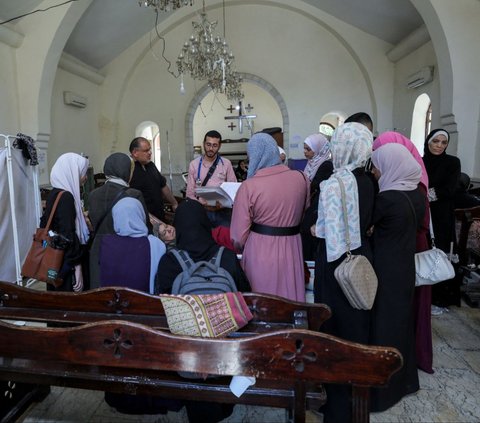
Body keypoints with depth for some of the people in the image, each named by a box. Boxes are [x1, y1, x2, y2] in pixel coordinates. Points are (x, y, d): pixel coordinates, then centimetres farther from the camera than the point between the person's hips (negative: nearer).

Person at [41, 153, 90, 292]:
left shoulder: (56, 193, 8)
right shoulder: (65, 197, -20)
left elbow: (46, 225, 18)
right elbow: (68, 235, -23)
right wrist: (77, 267, -21)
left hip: (58, 261, 10)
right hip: (67, 264, -10)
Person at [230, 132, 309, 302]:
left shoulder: (249, 186, -15)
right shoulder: (301, 178, -3)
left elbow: (239, 235, -11)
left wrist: (239, 247, 10)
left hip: (260, 254, -3)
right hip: (292, 251, 4)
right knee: (290, 302, 19)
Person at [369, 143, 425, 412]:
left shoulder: (388, 198, -23)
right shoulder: (418, 194, 2)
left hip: (386, 270, -8)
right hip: (406, 266, 8)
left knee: (384, 324, 6)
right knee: (402, 320, 21)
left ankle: (383, 388, 22)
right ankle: (405, 378, 40)